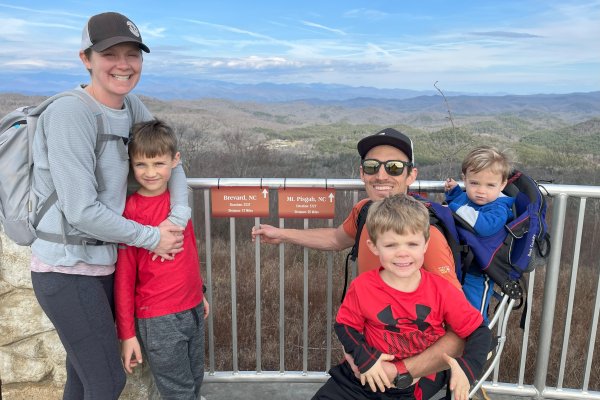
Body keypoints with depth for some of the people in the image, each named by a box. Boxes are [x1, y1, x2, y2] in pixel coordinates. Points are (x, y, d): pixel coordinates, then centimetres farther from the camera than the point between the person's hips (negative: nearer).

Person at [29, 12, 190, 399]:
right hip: (67, 270, -7)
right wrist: (152, 238, -13)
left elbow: (170, 159, 10)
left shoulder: (132, 106, 2)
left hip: (103, 263, 7)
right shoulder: (69, 113, -20)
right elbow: (82, 211, -23)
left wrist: (179, 218, -7)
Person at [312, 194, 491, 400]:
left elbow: (478, 330, -4)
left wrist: (466, 368, -19)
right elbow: (345, 326, -1)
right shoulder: (362, 287, -12)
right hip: (369, 375, 1)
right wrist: (365, 359, -14)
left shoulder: (441, 291, -11)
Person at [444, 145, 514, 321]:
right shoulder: (464, 197, 2)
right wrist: (453, 191, 9)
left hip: (475, 273, -8)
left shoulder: (498, 208, -21)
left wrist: (457, 208, -34)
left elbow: (486, 226, -43)